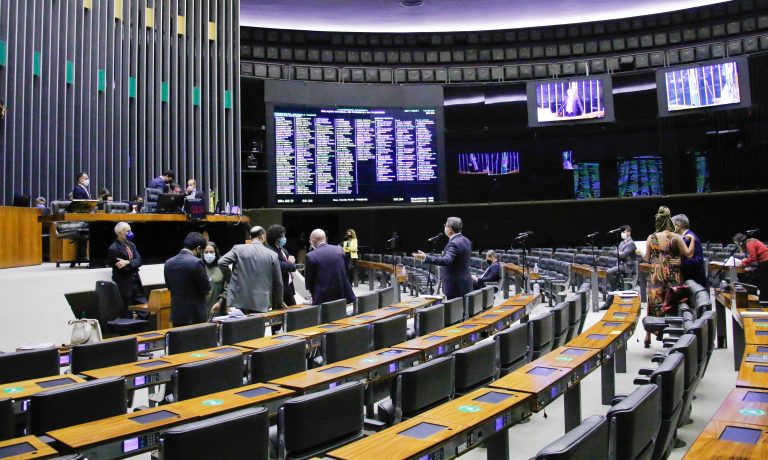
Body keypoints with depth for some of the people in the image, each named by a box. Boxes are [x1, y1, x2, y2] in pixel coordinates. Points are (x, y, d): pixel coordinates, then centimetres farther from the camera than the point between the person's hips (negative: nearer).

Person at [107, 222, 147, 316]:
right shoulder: (113, 249, -13)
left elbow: (139, 261, -1)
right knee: (127, 314, 2)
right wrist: (133, 264, -6)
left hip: (136, 283, 7)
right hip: (124, 285, -7)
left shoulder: (131, 245, 11)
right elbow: (122, 268, -16)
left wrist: (127, 263, -18)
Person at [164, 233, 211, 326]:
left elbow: (169, 287, 13)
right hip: (195, 315, -6)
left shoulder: (168, 263, 4)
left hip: (176, 315, 6)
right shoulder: (196, 262, -17)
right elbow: (206, 288, -10)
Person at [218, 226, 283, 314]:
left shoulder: (238, 248, 1)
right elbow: (278, 283, 5)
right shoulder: (272, 255, 1)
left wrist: (230, 279, 7)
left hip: (239, 301, 0)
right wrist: (279, 305, 17)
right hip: (261, 303, 0)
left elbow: (221, 262, -10)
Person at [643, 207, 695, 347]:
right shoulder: (676, 237, -5)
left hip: (656, 275, 2)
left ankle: (648, 337, 11)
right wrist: (692, 239, 6)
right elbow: (688, 253, -6)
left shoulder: (651, 238, 1)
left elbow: (647, 259, 4)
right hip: (672, 275, -1)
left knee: (653, 305, 8)